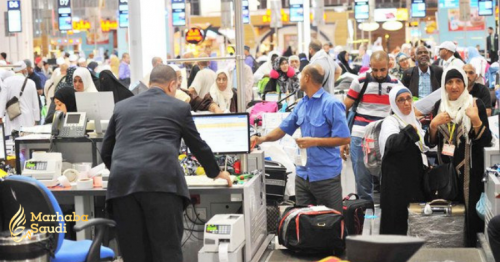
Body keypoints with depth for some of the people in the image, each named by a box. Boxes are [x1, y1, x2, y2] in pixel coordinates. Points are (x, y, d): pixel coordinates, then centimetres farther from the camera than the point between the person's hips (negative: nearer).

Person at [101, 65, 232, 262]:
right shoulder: (179, 107, 17)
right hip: (161, 181, -3)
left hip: (122, 183, 3)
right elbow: (198, 146, 26)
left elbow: (106, 152, 28)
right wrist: (216, 173, 43)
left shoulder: (121, 107, 24)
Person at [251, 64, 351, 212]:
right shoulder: (302, 104, 9)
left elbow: (344, 138, -15)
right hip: (303, 175, 7)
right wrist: (264, 138, -1)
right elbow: (284, 128, 15)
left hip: (326, 176, -7)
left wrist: (314, 141, -20)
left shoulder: (331, 104, -14)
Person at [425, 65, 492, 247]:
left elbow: (486, 141, -11)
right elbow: (430, 143, 6)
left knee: (470, 213, -6)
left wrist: (476, 120, -25)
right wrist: (433, 124, -12)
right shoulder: (439, 106, 6)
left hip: (470, 171, -4)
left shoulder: (476, 104, -6)